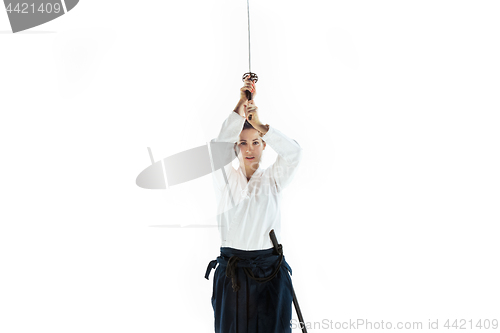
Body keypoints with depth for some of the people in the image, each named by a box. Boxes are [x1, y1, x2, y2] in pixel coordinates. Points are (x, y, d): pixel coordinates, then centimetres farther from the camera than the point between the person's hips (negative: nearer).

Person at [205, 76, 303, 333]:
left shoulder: (272, 180, 6)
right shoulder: (225, 180, 4)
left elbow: (293, 151, -11)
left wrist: (259, 124, -18)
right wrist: (240, 106, -19)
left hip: (269, 271, 0)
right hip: (231, 270, 0)